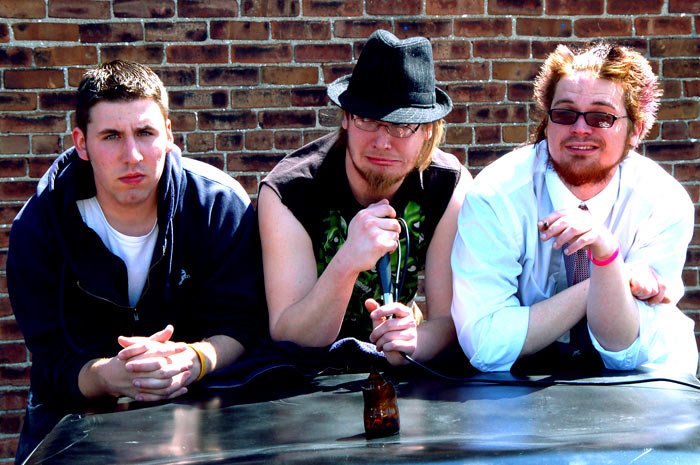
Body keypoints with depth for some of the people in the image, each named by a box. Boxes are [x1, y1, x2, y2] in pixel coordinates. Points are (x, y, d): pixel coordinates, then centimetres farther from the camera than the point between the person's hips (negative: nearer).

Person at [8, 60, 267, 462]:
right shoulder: (38, 228, -11)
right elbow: (55, 361, -14)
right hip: (77, 412, -2)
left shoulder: (222, 205, -10)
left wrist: (194, 359, -35)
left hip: (199, 399, 2)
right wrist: (111, 376, -38)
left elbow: (242, 323, -11)